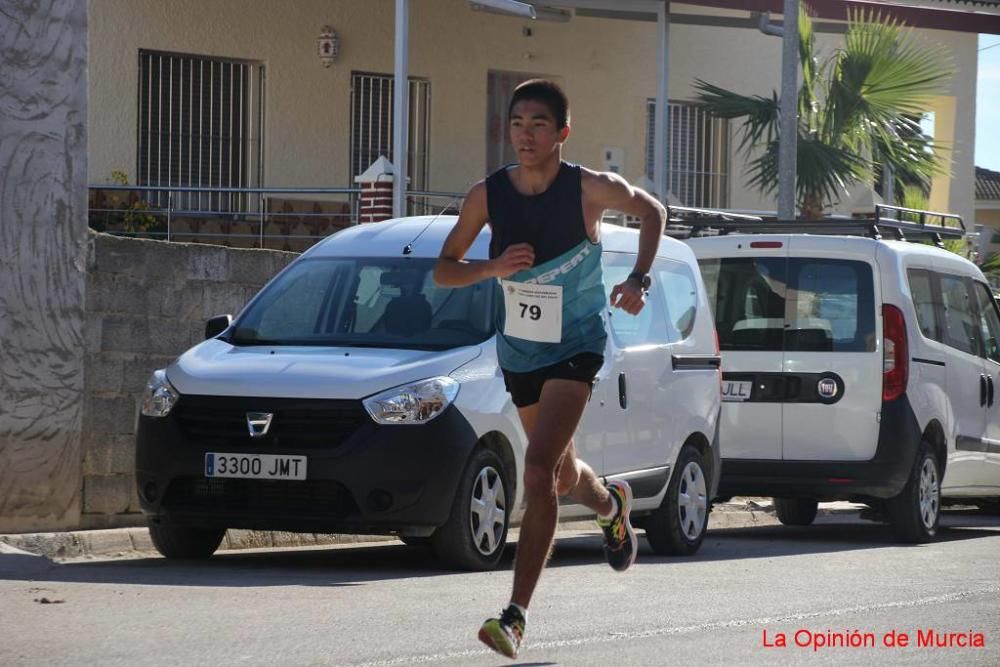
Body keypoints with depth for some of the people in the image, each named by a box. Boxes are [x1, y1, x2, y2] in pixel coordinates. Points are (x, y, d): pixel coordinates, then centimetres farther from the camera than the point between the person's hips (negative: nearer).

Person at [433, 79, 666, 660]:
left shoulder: (590, 190, -15)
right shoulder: (488, 195, -8)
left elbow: (652, 212, 2)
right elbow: (443, 270, -2)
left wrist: (640, 280, -13)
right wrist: (491, 269, -22)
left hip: (576, 348, -5)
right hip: (519, 350, 5)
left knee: (539, 473, -21)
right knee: (562, 474, 22)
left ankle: (516, 617, -20)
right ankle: (613, 506, 60)